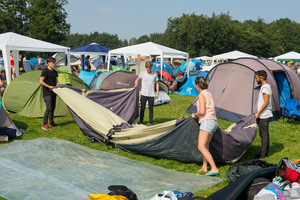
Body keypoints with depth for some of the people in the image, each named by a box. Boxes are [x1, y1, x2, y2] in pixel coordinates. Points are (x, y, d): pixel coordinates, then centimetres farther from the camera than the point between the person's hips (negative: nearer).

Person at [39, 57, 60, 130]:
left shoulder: (55, 72, 14)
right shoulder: (45, 71, -11)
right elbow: (41, 81, -16)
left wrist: (58, 84, 1)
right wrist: (49, 87, -20)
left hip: (53, 93, 8)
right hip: (47, 93, -8)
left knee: (53, 108, 13)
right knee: (49, 108, -14)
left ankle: (51, 123, 24)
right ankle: (44, 125, -9)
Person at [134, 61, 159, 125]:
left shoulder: (155, 74, 3)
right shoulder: (142, 73, 1)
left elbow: (157, 84, 8)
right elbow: (137, 80, 14)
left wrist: (157, 93, 2)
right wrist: (136, 85, -6)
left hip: (151, 95, 0)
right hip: (143, 94, 0)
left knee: (151, 109, 5)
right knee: (142, 108, 4)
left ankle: (151, 121, 17)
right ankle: (141, 121, 15)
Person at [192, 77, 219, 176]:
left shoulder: (202, 95, -10)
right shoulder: (209, 94, 18)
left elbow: (202, 111, -18)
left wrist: (195, 114, 1)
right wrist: (198, 115, 28)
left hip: (207, 122, -10)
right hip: (214, 122, 10)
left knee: (201, 147, -13)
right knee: (205, 146, 18)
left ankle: (214, 169, -18)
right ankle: (204, 167, 25)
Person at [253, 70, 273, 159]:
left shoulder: (265, 87, -16)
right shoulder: (265, 87, 15)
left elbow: (266, 102, -21)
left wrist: (258, 113, -18)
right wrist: (259, 113, 22)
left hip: (264, 116, -10)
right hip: (265, 115, 10)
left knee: (263, 135, -4)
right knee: (265, 134, 14)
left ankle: (263, 154, 2)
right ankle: (266, 153, 22)